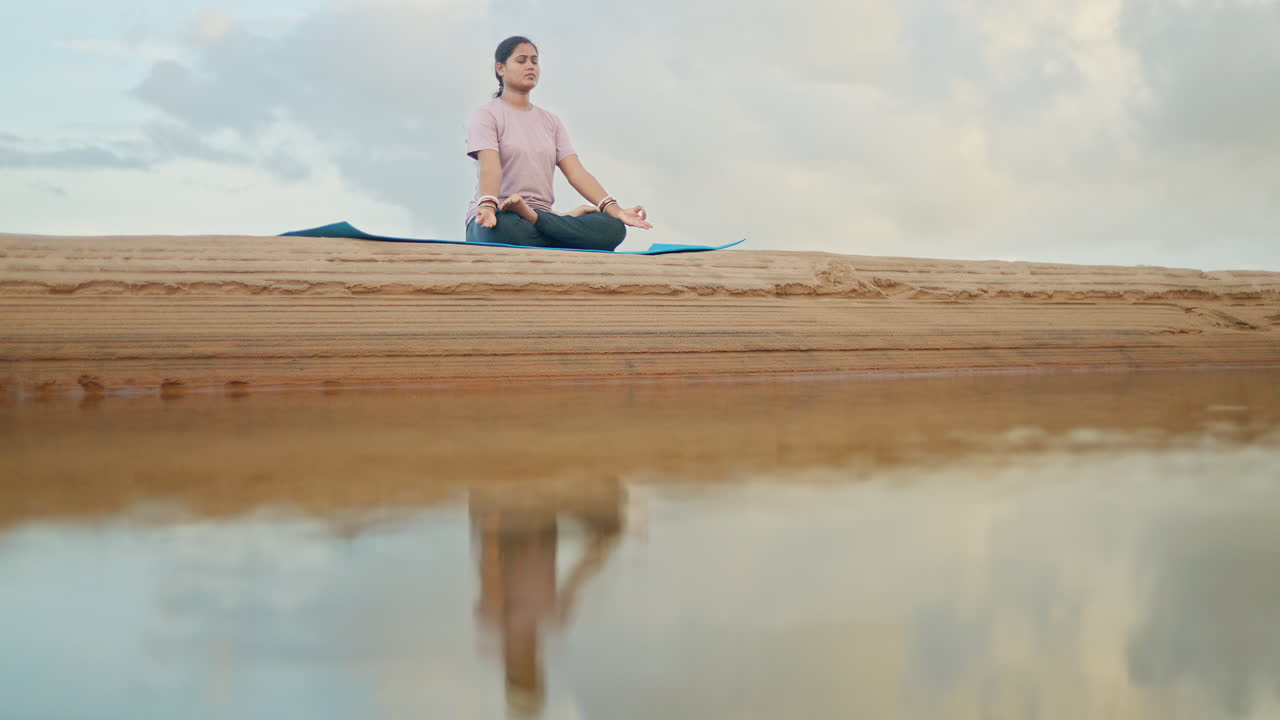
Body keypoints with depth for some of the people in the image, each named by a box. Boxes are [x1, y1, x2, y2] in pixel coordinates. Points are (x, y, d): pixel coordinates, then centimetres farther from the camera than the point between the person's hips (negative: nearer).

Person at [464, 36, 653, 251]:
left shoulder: (550, 122, 19)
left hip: (542, 213, 5)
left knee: (614, 227, -22)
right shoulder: (486, 116, 3)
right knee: (504, 229, -45)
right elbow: (490, 167, -16)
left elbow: (576, 172, 5)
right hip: (499, 217, -5)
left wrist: (614, 209, -12)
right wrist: (488, 206, -38)